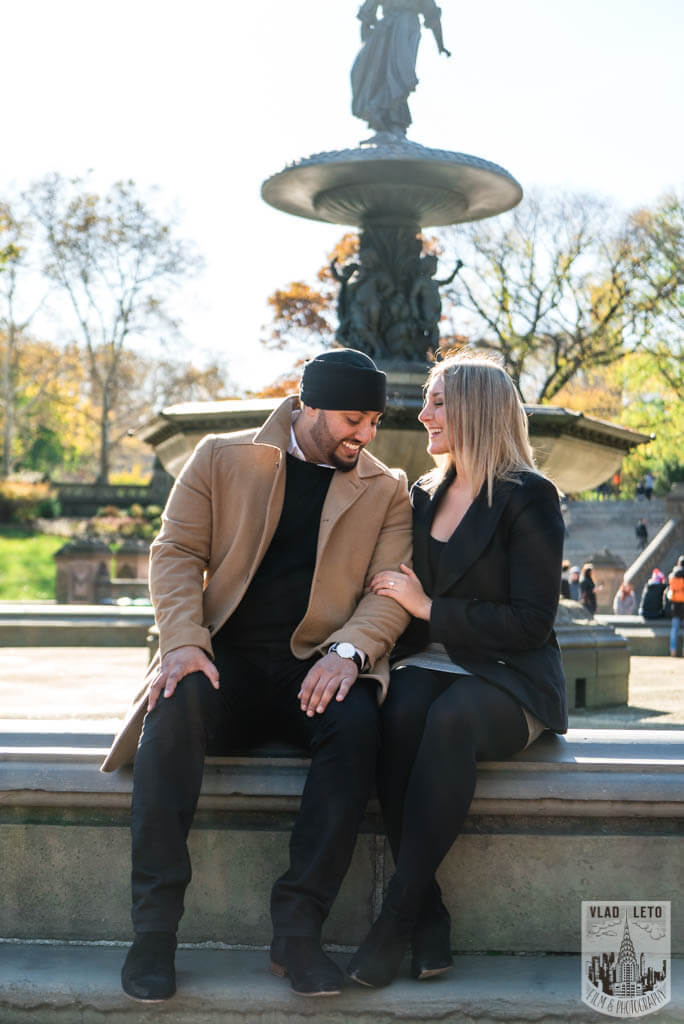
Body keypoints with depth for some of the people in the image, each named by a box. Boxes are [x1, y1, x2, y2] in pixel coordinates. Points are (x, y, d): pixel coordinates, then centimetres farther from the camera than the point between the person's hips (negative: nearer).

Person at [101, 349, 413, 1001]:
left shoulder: (386, 489, 13)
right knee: (178, 704, -33)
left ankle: (297, 928, -26)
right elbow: (175, 552, 2)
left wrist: (349, 652, -19)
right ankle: (154, 926, -27)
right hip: (228, 658, 0)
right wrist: (182, 643, -16)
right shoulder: (222, 458, 10)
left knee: (357, 722, -33)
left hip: (317, 669, 1)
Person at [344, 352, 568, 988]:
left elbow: (531, 622, -10)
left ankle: (396, 915, -31)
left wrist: (428, 608, -11)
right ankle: (428, 920, -27)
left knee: (449, 719, -38)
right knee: (398, 717, -31)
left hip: (507, 679, -4)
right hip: (427, 666, 4)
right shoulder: (422, 497, 17)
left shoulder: (528, 498, -3)